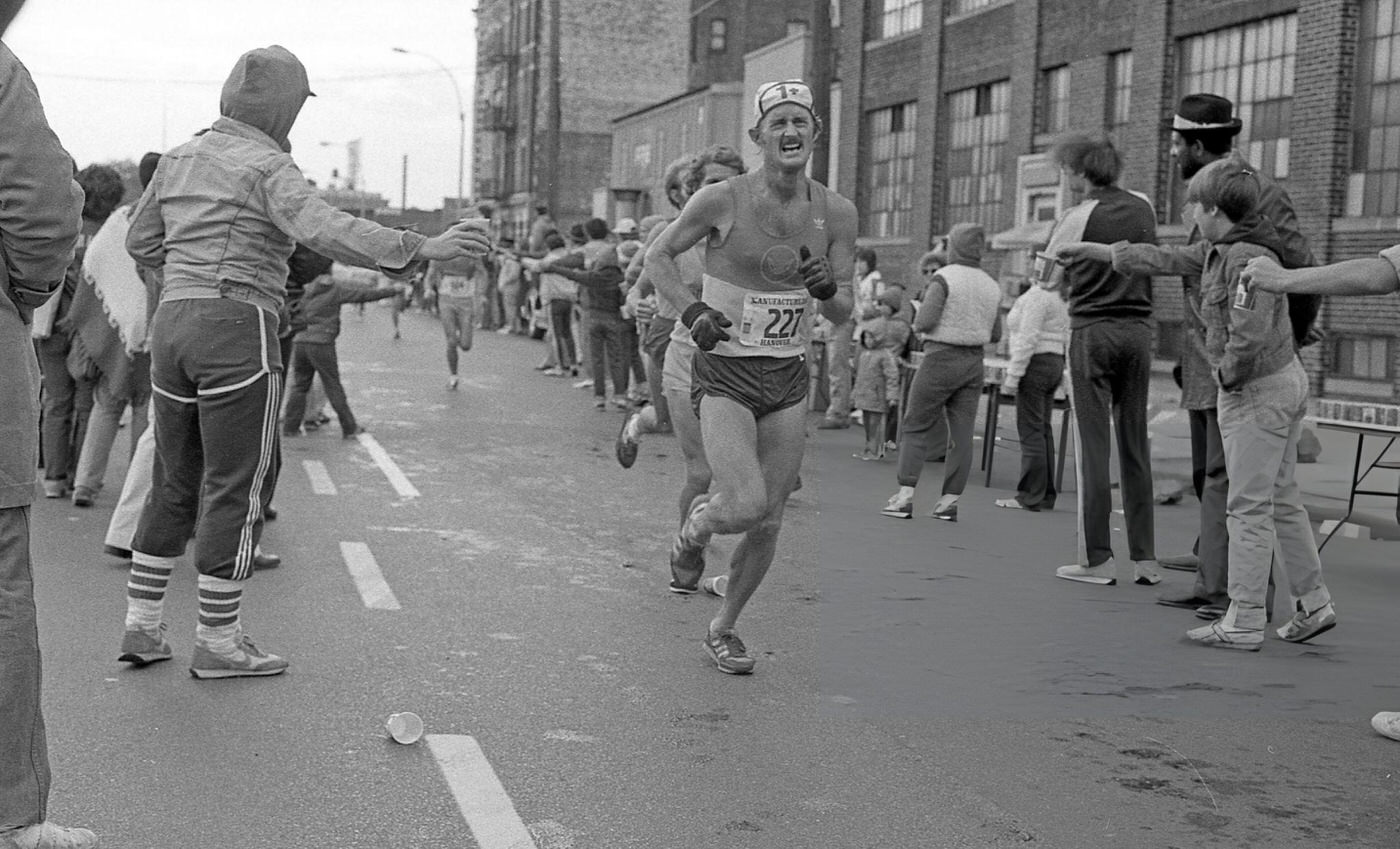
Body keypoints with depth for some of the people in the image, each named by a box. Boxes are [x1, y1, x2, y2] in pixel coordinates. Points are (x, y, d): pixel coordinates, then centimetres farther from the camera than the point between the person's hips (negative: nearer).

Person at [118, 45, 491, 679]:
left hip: (173, 325, 7)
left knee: (176, 485, 16)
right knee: (237, 489, 0)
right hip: (238, 332, -7)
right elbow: (329, 231, -25)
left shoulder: (180, 159, 15)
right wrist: (423, 249, -28)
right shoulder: (269, 167, -8)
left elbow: (142, 242, 25)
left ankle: (142, 627, 17)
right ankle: (218, 643, 4)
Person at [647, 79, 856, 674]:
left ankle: (722, 629, 29)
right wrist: (690, 309, -13)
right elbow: (658, 256, 4)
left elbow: (843, 315, 5)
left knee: (769, 523, 7)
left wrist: (826, 288, -18)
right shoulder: (722, 200, -10)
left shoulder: (836, 213, 0)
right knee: (746, 505, -21)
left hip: (788, 379, 4)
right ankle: (697, 525, 16)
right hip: (724, 375, -4)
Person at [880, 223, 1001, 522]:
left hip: (941, 358, -5)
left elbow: (924, 322, -18)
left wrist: (918, 323, 3)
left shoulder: (943, 278, -11)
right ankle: (949, 502, 5)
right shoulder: (992, 286, 9)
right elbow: (995, 334, 12)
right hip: (974, 362, 5)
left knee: (915, 428, 2)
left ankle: (905, 497, -4)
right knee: (961, 434, 5)